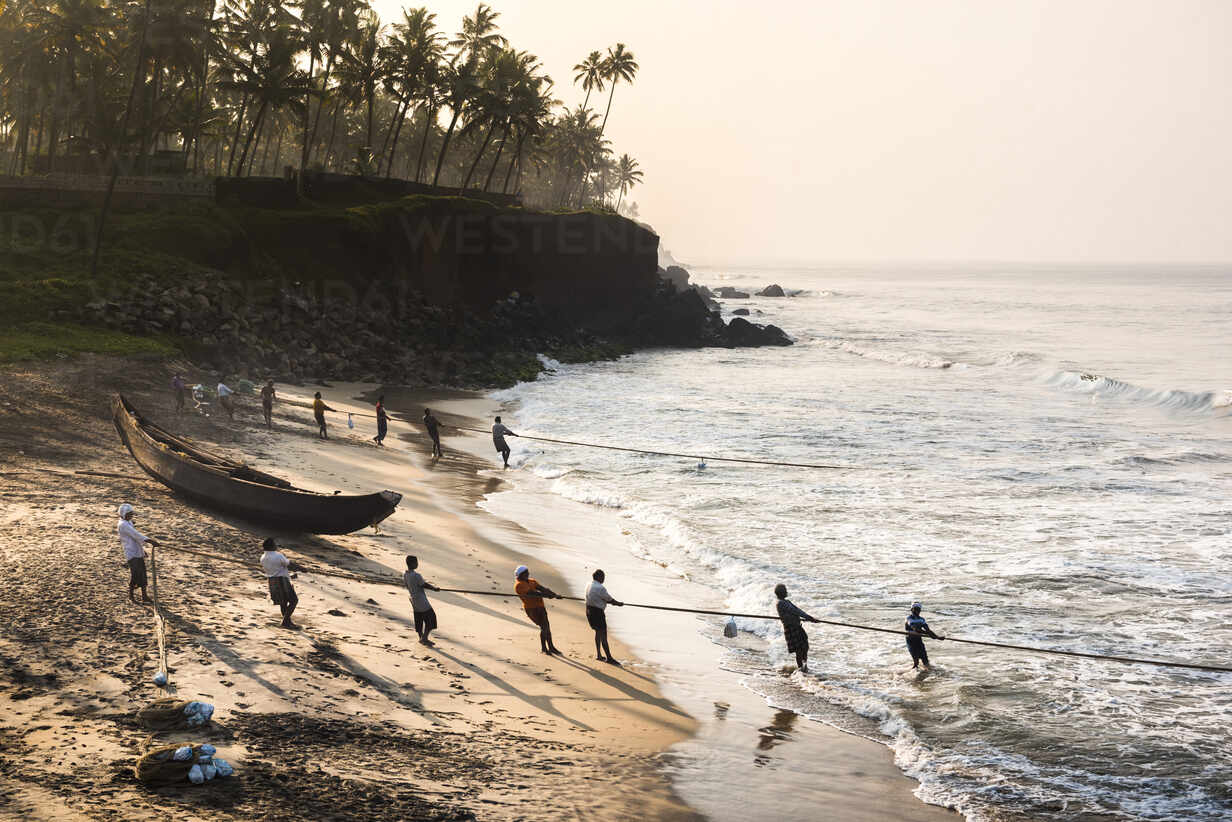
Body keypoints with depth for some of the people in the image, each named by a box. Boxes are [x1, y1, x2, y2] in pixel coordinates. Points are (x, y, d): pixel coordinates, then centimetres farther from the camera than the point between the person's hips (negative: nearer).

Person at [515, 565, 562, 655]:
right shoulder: (519, 585, -11)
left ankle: (551, 647, 22)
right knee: (544, 627, -11)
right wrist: (547, 595, -25)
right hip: (531, 608, -7)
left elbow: (543, 589, 3)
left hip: (540, 607, 7)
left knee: (547, 627, 10)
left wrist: (555, 594, -11)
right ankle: (543, 648, 3)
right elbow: (532, 593, -21)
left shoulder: (532, 582, 14)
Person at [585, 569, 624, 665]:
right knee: (603, 634, -5)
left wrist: (613, 602, 15)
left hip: (589, 610, 10)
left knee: (598, 632, 21)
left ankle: (598, 654, 28)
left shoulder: (589, 585, 8)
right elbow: (609, 599, -12)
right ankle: (609, 658, -3)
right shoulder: (600, 588, -21)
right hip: (597, 612, -10)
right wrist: (619, 603, 7)